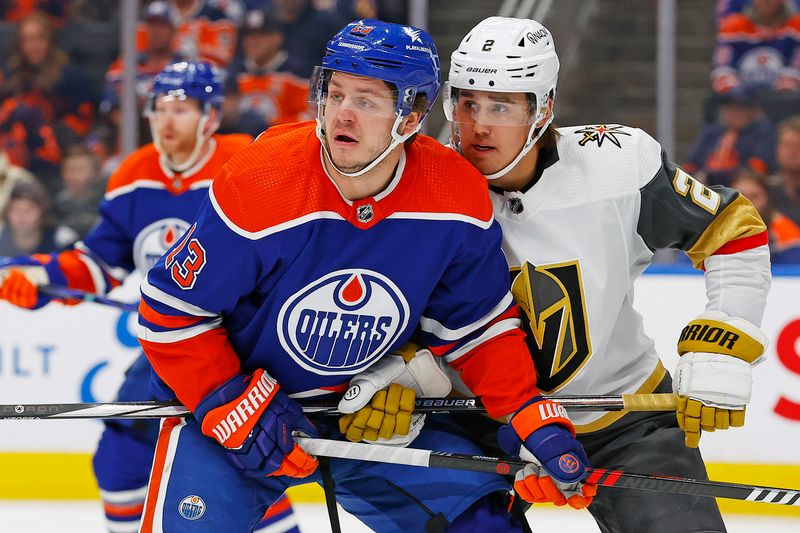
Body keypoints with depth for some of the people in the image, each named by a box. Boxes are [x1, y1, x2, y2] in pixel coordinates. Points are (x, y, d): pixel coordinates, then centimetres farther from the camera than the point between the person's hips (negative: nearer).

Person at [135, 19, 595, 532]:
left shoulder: (456, 199, -15)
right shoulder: (258, 187, -26)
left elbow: (478, 326, -1)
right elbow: (170, 310, -17)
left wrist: (531, 419, -13)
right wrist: (229, 408, -23)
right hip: (231, 399, -3)